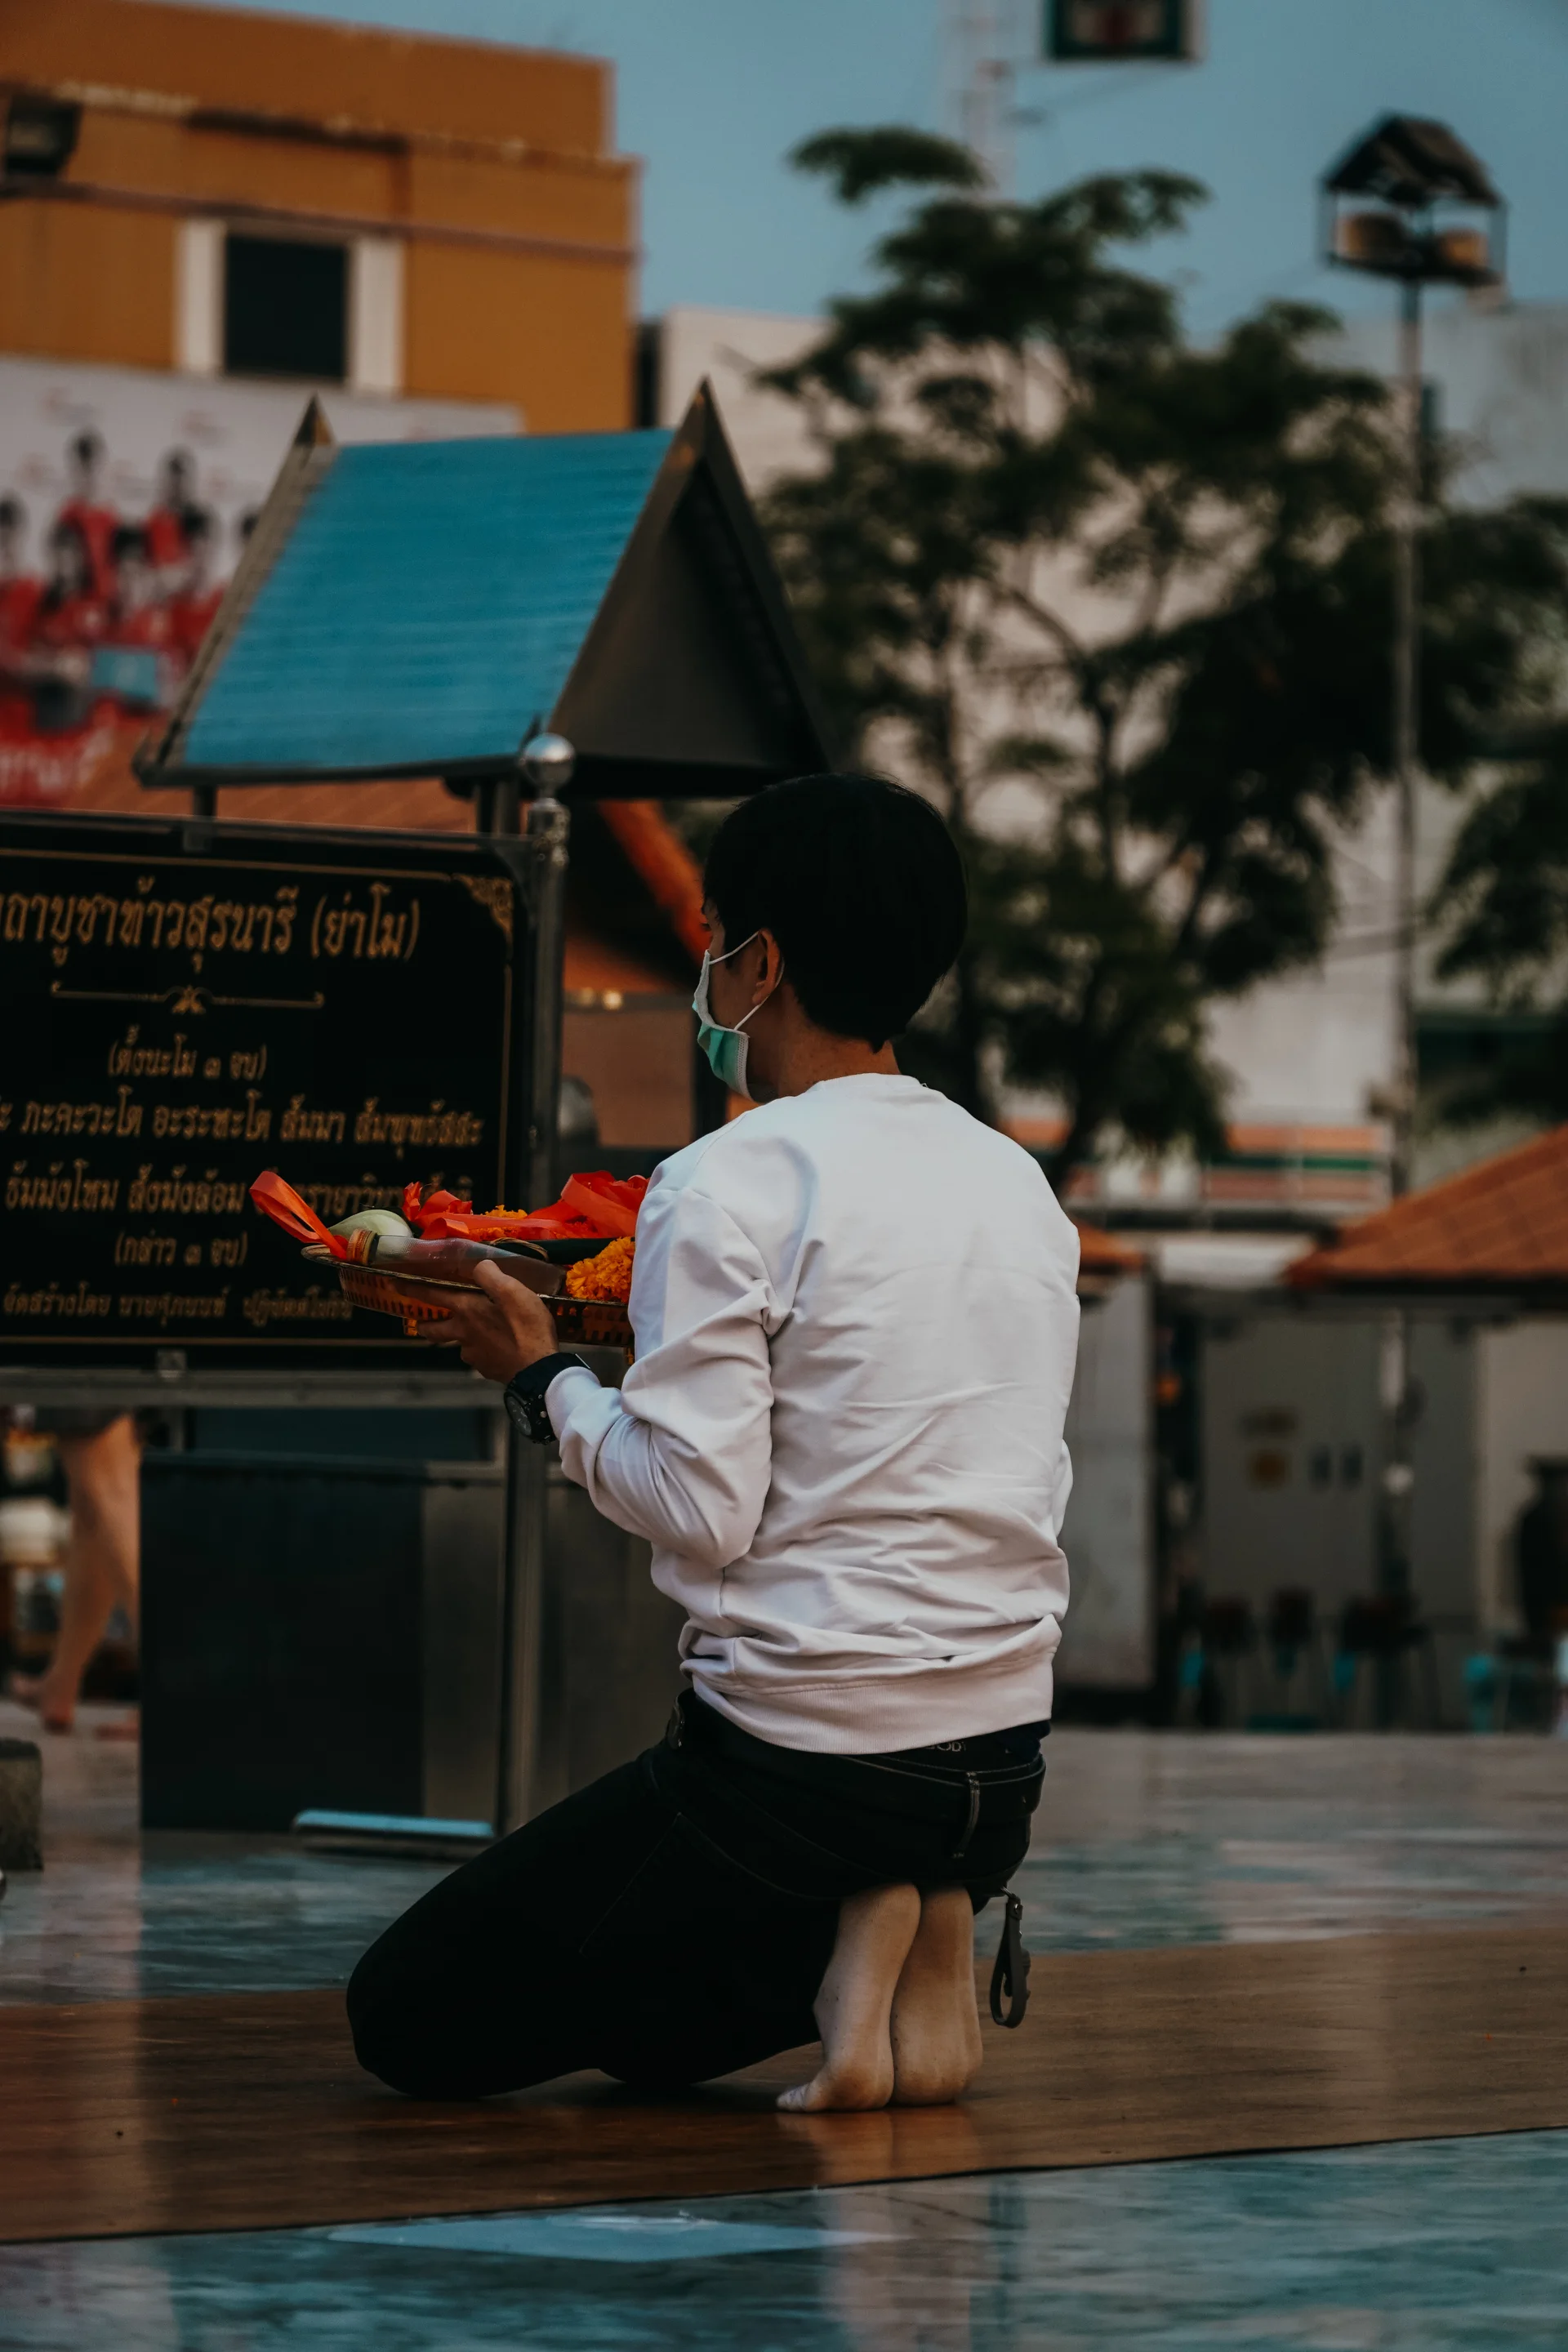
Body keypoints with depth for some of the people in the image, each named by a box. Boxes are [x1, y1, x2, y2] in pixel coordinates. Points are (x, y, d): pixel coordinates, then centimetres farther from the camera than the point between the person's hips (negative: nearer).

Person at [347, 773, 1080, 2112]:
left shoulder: (729, 1188, -13)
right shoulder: (1019, 1184, 9)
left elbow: (702, 1509, -18)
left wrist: (543, 1377, -1)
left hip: (798, 1752, -7)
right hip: (1005, 1768, 7)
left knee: (409, 2017, 8)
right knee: (652, 2028, 30)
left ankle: (826, 1951, -9)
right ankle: (919, 1928, 1)